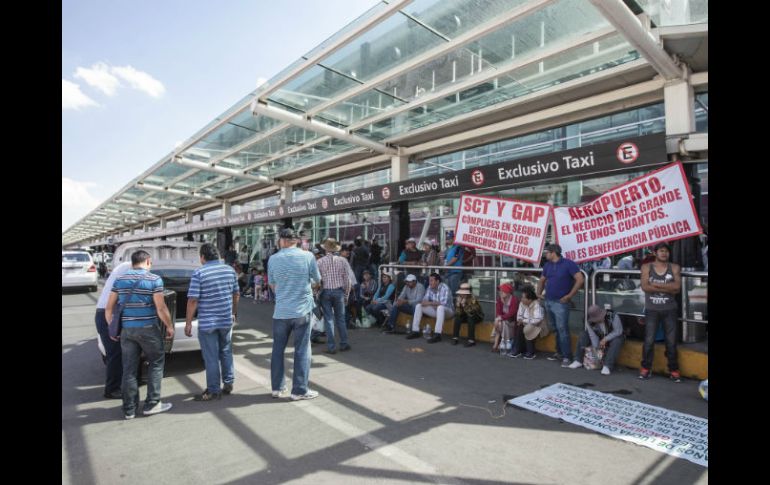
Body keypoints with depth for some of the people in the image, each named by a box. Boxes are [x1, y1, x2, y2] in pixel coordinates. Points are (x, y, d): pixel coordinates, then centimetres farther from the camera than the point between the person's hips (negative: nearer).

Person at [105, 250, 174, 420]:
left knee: (129, 369, 10)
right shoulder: (154, 280, -8)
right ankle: (152, 404, 10)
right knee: (156, 363, 10)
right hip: (148, 329, -5)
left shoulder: (120, 280, 7)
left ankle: (129, 409, 17)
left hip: (126, 329, 5)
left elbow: (109, 308, 8)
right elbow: (161, 308, -13)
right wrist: (169, 326, -1)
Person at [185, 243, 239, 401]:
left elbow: (193, 300, -14)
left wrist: (188, 322, -6)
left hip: (207, 322, -5)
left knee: (211, 358, 4)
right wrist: (234, 312, 24)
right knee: (226, 352, 18)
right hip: (227, 320, 5)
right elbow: (236, 294, 11)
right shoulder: (230, 270, 4)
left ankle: (213, 391, 13)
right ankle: (228, 384, 28)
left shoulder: (199, 273, -12)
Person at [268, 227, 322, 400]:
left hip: (281, 311, 2)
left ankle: (277, 388, 24)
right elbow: (317, 280, 3)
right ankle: (299, 390, 11)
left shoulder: (273, 259, -2)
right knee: (302, 350, 6)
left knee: (278, 349, 15)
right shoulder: (307, 255, -8)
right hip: (302, 310, -2)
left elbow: (272, 285, 8)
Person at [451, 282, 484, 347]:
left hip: (477, 317, -5)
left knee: (470, 318, -33)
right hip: (467, 316, 5)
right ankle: (455, 337, -11)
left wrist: (464, 305, -44)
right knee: (457, 317, -19)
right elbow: (458, 313, -15)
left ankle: (471, 340, -27)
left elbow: (471, 313, -36)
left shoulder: (473, 299, -28)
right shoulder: (459, 298, -12)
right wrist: (458, 304, -30)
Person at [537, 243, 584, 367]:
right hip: (548, 302, 7)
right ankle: (559, 352, 25)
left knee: (562, 330, -9)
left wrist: (569, 295, -16)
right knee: (555, 329, 14)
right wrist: (539, 293, 8)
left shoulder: (568, 263, -10)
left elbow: (580, 279, -15)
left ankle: (567, 357, -2)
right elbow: (542, 280, 22)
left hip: (560, 303, -7)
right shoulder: (547, 265, 10)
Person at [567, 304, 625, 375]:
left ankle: (607, 366, -36)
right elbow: (593, 336, -21)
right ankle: (578, 361, -13)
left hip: (613, 337, -3)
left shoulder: (613, 317, -26)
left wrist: (605, 339, -31)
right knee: (583, 336, -17)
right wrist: (596, 349, -29)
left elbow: (618, 331, -25)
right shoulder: (590, 322, -18)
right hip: (600, 337, 3)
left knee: (616, 341, -37)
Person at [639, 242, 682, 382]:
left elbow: (677, 287, -11)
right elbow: (645, 287, -12)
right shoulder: (646, 267, 2)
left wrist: (656, 284, -14)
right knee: (649, 341, 1)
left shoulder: (675, 268, 4)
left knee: (671, 341, 6)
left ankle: (674, 370, 17)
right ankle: (646, 368, 11)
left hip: (669, 310, 1)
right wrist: (668, 288, -13)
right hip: (652, 310, -1)